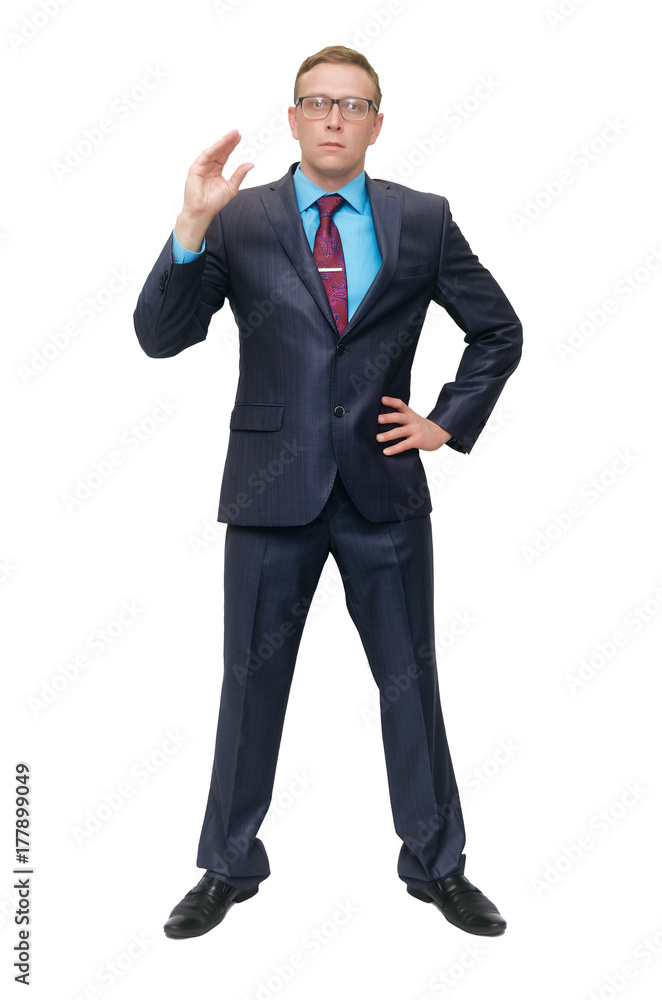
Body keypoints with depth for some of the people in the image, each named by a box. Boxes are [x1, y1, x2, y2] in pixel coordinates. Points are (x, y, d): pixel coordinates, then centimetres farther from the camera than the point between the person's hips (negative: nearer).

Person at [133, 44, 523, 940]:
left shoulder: (423, 220, 3)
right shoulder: (240, 220, -1)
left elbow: (499, 331, 13)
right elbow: (159, 337, -9)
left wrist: (449, 422, 2)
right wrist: (192, 227, -21)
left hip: (384, 490, 1)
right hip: (273, 488, 0)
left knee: (410, 680, 10)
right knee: (252, 682, 11)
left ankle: (436, 864, 28)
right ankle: (229, 868, 28)